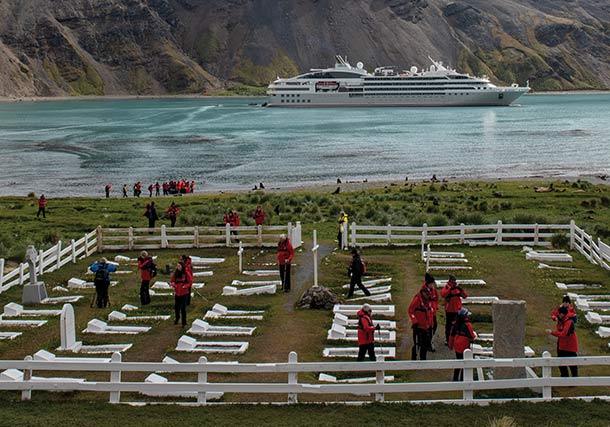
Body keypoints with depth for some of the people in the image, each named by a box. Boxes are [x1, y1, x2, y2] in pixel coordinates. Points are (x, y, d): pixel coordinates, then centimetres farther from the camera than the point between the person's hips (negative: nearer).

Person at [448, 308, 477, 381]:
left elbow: (451, 335, 8)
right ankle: (462, 379, 5)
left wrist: (450, 345, 19)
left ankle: (455, 378, 27)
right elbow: (471, 337, -14)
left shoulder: (455, 324, 1)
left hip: (456, 347, 7)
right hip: (464, 347, -7)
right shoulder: (467, 325, -18)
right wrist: (475, 335, 8)